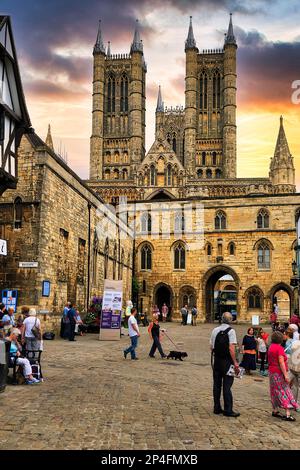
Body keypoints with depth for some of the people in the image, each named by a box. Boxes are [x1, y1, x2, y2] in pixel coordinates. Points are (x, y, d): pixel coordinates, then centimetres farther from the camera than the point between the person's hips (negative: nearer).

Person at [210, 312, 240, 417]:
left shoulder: (215, 330, 4)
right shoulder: (231, 331, -12)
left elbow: (211, 347, 7)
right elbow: (231, 348, -18)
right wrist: (235, 363, -15)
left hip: (217, 360, 5)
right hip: (227, 361, -5)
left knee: (217, 384, 12)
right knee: (227, 386, -1)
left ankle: (217, 408, 19)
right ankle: (228, 410, 2)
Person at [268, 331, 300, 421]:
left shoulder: (271, 347, 10)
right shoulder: (279, 348, -16)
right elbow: (281, 362, -21)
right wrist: (285, 375, -21)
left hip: (272, 372, 8)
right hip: (279, 373, -8)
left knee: (275, 392, 14)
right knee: (285, 392, -6)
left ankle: (275, 411, 18)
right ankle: (288, 414, -11)